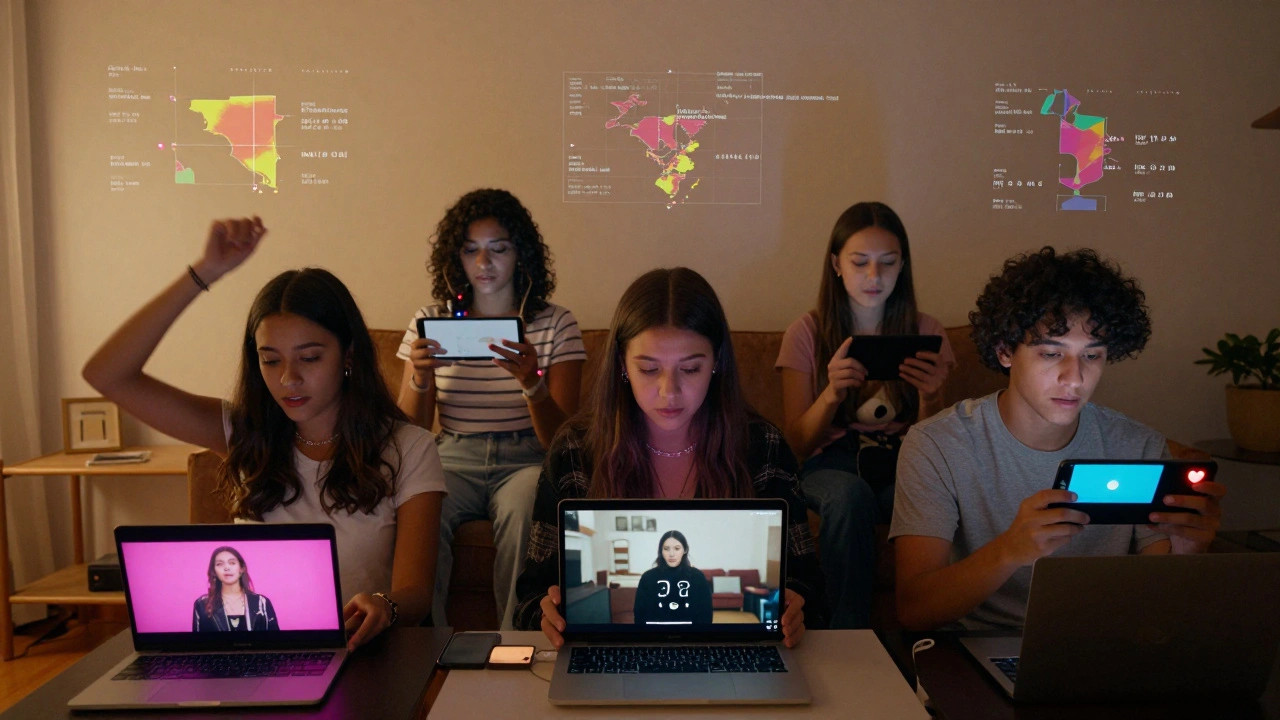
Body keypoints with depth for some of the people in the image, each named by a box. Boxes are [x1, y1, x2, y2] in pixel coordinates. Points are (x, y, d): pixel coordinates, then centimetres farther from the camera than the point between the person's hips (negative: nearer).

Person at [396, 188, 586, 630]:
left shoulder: (556, 325, 2)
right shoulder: (431, 322, 7)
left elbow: (561, 442, -6)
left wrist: (531, 383, -27)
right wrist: (420, 380, -19)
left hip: (525, 460, -1)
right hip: (453, 460, 2)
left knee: (526, 512, -35)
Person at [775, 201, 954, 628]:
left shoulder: (926, 333, 8)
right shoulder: (807, 333, 3)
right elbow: (798, 444, -1)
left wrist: (930, 398, -17)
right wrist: (832, 393, -21)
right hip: (831, 462, -1)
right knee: (849, 493, -37)